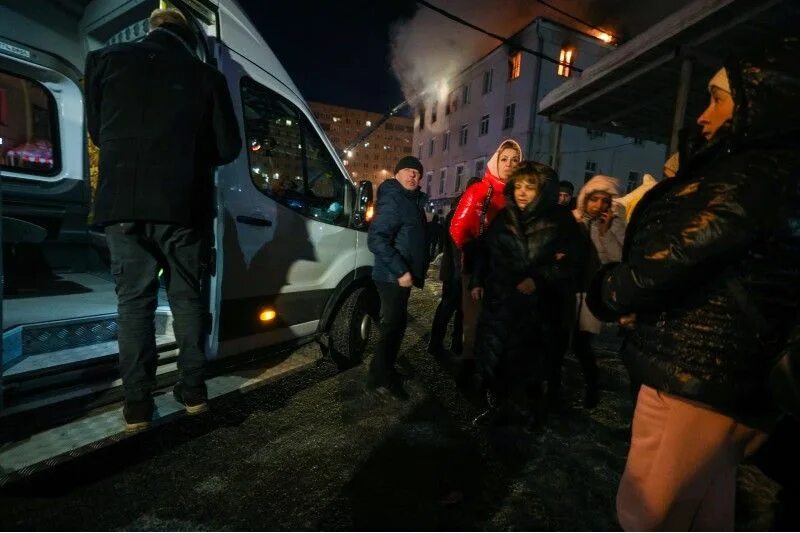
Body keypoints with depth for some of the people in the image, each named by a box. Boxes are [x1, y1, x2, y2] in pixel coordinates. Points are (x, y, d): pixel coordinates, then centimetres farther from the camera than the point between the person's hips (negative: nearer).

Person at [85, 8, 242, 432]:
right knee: (186, 296, 10)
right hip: (183, 206, 0)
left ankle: (137, 405, 10)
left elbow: (96, 131, 18)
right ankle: (193, 391, 17)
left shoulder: (106, 60, 10)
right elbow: (228, 148, 6)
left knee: (133, 301, 7)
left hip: (122, 202, 1)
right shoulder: (206, 76, 6)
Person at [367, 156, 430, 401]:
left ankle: (386, 371, 33)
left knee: (396, 323, 17)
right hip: (393, 276, -10)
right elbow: (376, 239, -25)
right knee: (393, 325, -3)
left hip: (403, 274, 10)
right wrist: (401, 271, -27)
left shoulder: (412, 200, 15)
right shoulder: (393, 200, -16)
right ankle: (379, 380, 12)